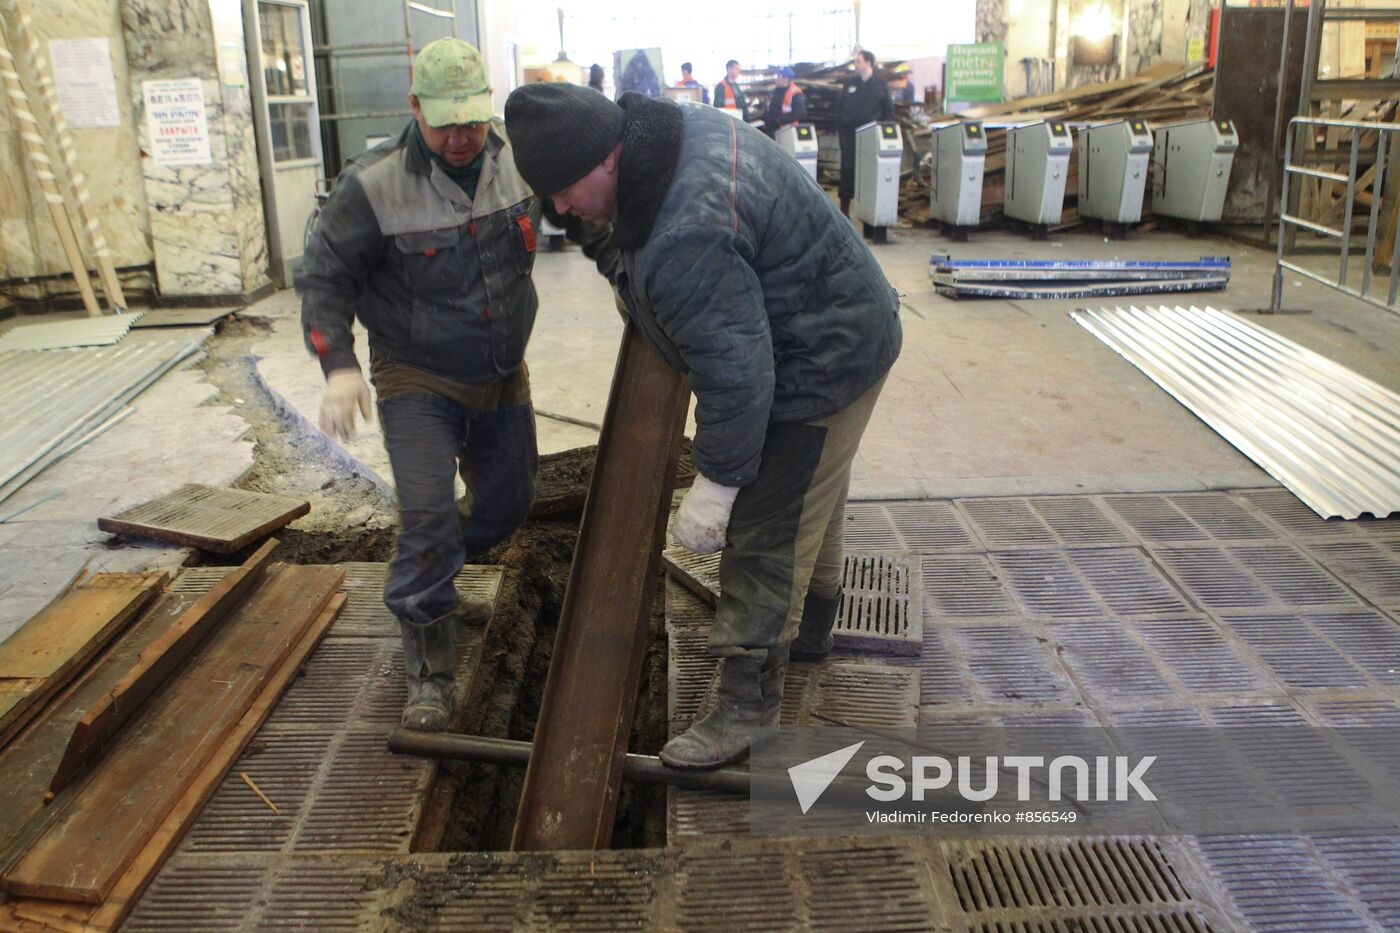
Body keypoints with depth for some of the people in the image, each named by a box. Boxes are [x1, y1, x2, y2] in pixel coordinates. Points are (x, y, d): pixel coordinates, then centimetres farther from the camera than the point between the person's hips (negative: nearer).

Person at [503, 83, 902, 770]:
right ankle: (810, 630, 46)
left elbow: (735, 371, -33)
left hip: (821, 368, -11)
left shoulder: (684, 240, -35)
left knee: (765, 536, -5)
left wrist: (716, 485, -26)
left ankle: (746, 704, 8)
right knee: (808, 502, 26)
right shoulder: (675, 124, -2)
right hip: (834, 335, 11)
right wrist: (637, 290, 22)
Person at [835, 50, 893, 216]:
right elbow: (840, 106, 9)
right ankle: (844, 207, 4)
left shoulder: (880, 84, 4)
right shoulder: (849, 82, 7)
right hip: (849, 132, 1)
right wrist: (838, 128, 3)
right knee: (848, 168, -1)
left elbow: (888, 109, 6)